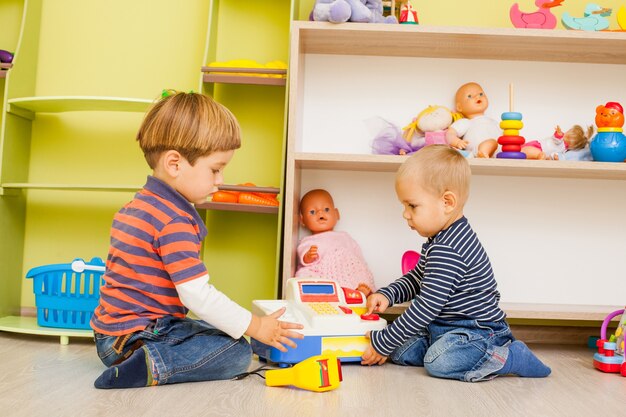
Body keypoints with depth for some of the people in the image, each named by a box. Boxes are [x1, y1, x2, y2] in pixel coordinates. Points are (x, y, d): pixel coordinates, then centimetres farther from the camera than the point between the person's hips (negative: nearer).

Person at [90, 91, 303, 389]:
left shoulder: (138, 205, 11)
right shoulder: (175, 222, -22)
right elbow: (198, 295, -25)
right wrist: (256, 327, -15)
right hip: (134, 338, -10)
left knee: (208, 330, 23)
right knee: (237, 352, -12)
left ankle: (147, 360, 5)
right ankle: (153, 365, -20)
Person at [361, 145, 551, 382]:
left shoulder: (447, 251, -26)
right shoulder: (441, 240, 8)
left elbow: (425, 308, -26)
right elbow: (415, 278, 20)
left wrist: (382, 343, -18)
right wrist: (386, 295, 1)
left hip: (479, 332, -10)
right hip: (444, 327, 10)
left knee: (438, 362, -32)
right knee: (400, 353, 0)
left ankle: (511, 357, -11)